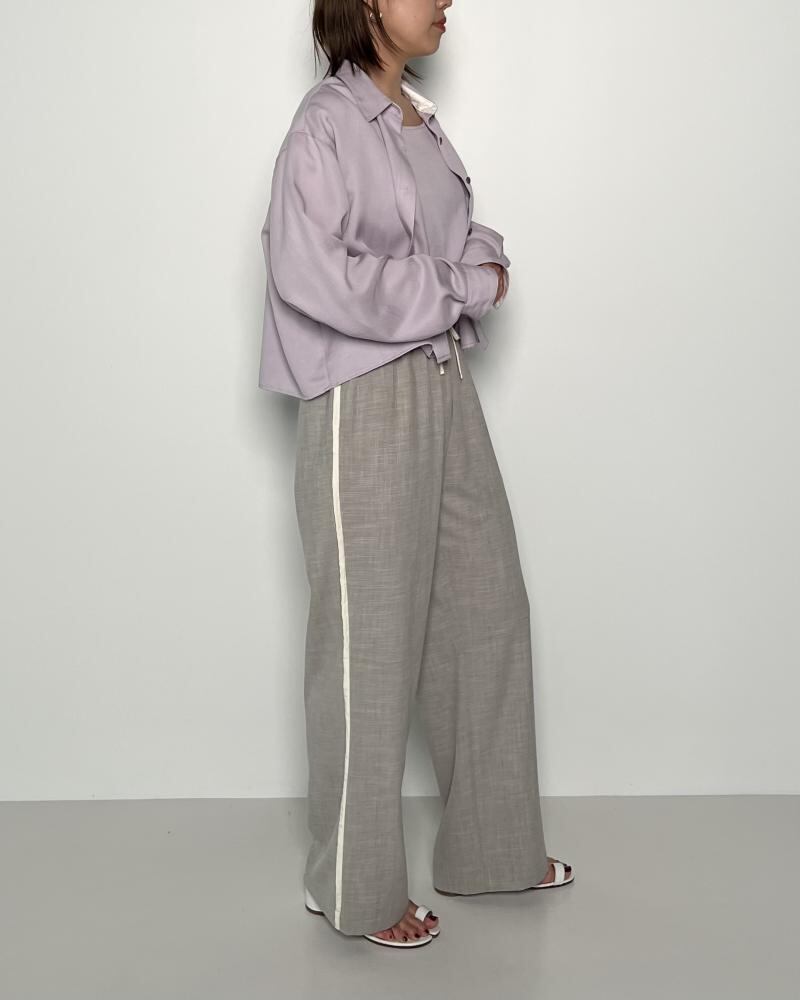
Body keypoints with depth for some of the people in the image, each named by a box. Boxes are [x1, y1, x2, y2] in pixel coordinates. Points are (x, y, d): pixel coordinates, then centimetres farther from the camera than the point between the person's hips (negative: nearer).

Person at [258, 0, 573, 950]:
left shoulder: (418, 119, 13)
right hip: (367, 401, -8)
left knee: (487, 612, 13)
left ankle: (490, 846, 31)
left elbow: (462, 236, 20)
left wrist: (481, 262, -4)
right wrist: (456, 287, -13)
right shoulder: (328, 122, -11)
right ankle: (355, 886, 19)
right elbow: (309, 272, -22)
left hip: (444, 388, 9)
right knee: (370, 642, 1)